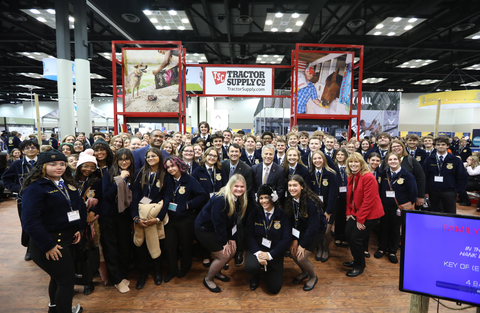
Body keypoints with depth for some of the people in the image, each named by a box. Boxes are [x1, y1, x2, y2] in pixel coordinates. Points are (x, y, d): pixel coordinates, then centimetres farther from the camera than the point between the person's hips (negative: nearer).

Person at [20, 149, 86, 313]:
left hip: (66, 239, 8)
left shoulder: (66, 184, 7)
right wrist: (48, 246, -22)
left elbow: (78, 207, 17)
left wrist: (77, 229, 7)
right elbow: (30, 221, -23)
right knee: (67, 279, 0)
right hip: (50, 242, -8)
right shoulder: (35, 188, -17)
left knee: (58, 277, 24)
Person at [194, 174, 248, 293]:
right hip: (204, 229, -8)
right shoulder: (220, 199, -30)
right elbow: (218, 223, -25)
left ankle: (217, 272, 33)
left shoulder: (239, 199, -4)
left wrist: (231, 238, -2)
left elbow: (233, 221, 2)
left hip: (219, 229, 8)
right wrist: (224, 242, -16)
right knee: (223, 256, -8)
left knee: (232, 251, 7)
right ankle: (208, 279, 16)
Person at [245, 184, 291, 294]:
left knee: (274, 288, -5)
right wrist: (257, 252, -23)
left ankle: (267, 270, 29)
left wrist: (270, 255, -20)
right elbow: (249, 235, -7)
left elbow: (287, 239, -11)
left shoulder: (282, 215, -8)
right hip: (256, 249, 0)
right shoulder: (254, 213, -4)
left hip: (274, 253, 0)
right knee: (250, 267, -32)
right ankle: (256, 275, 8)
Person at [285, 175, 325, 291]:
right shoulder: (290, 200, -11)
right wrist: (294, 239, -10)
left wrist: (302, 245, -20)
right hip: (302, 229, 6)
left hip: (316, 230, -6)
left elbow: (313, 226, -25)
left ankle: (313, 277, 20)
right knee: (293, 252, -3)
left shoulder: (311, 202, -29)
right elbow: (292, 221, -2)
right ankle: (304, 272, 29)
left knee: (301, 257, -12)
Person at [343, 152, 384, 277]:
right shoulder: (351, 176, 5)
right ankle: (357, 260, 30)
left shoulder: (368, 177, -21)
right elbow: (349, 195, 12)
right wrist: (349, 212, 4)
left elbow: (369, 200, -22)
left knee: (356, 238, -7)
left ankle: (359, 266, 17)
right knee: (348, 233, 6)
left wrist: (360, 219, -18)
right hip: (356, 212, 8)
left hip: (370, 214, -8)